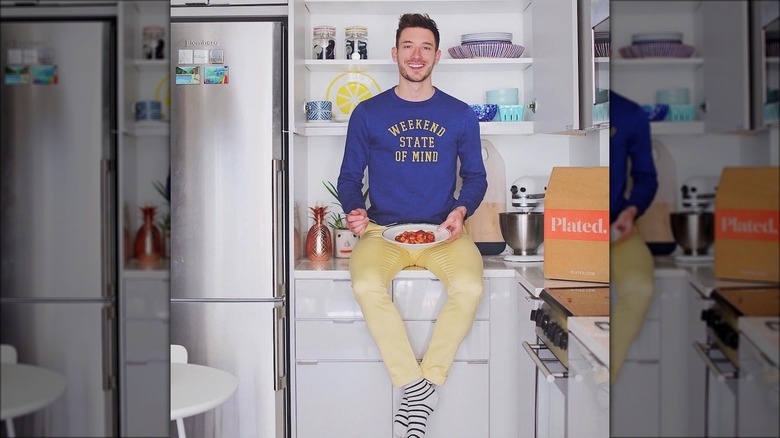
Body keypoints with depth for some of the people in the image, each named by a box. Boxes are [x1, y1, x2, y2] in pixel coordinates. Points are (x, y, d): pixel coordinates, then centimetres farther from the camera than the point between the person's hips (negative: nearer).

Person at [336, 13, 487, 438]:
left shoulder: (460, 115, 12)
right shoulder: (367, 113, 10)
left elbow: (475, 176, 15)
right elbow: (349, 177, 12)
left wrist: (460, 210, -5)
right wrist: (354, 211, -9)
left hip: (443, 230, 1)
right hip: (383, 228, 0)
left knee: (469, 287, -31)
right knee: (367, 286, -33)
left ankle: (425, 384, -13)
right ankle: (416, 386, -17)